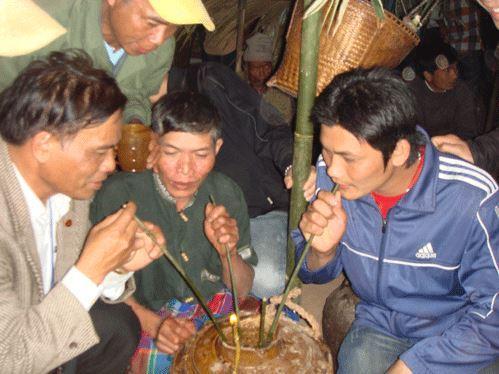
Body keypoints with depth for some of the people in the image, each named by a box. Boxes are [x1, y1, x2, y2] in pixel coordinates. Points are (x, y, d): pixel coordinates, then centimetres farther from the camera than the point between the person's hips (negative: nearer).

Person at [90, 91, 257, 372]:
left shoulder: (226, 195, -5)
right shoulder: (119, 194, -16)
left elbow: (243, 289, 2)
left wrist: (228, 252, -19)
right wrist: (153, 323, -24)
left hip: (215, 306, 3)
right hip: (143, 315, -3)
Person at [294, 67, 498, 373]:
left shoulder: (473, 199, -25)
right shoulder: (329, 176, -14)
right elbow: (316, 274, 1)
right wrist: (323, 251, -22)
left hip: (460, 336, -1)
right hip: (379, 324, 2)